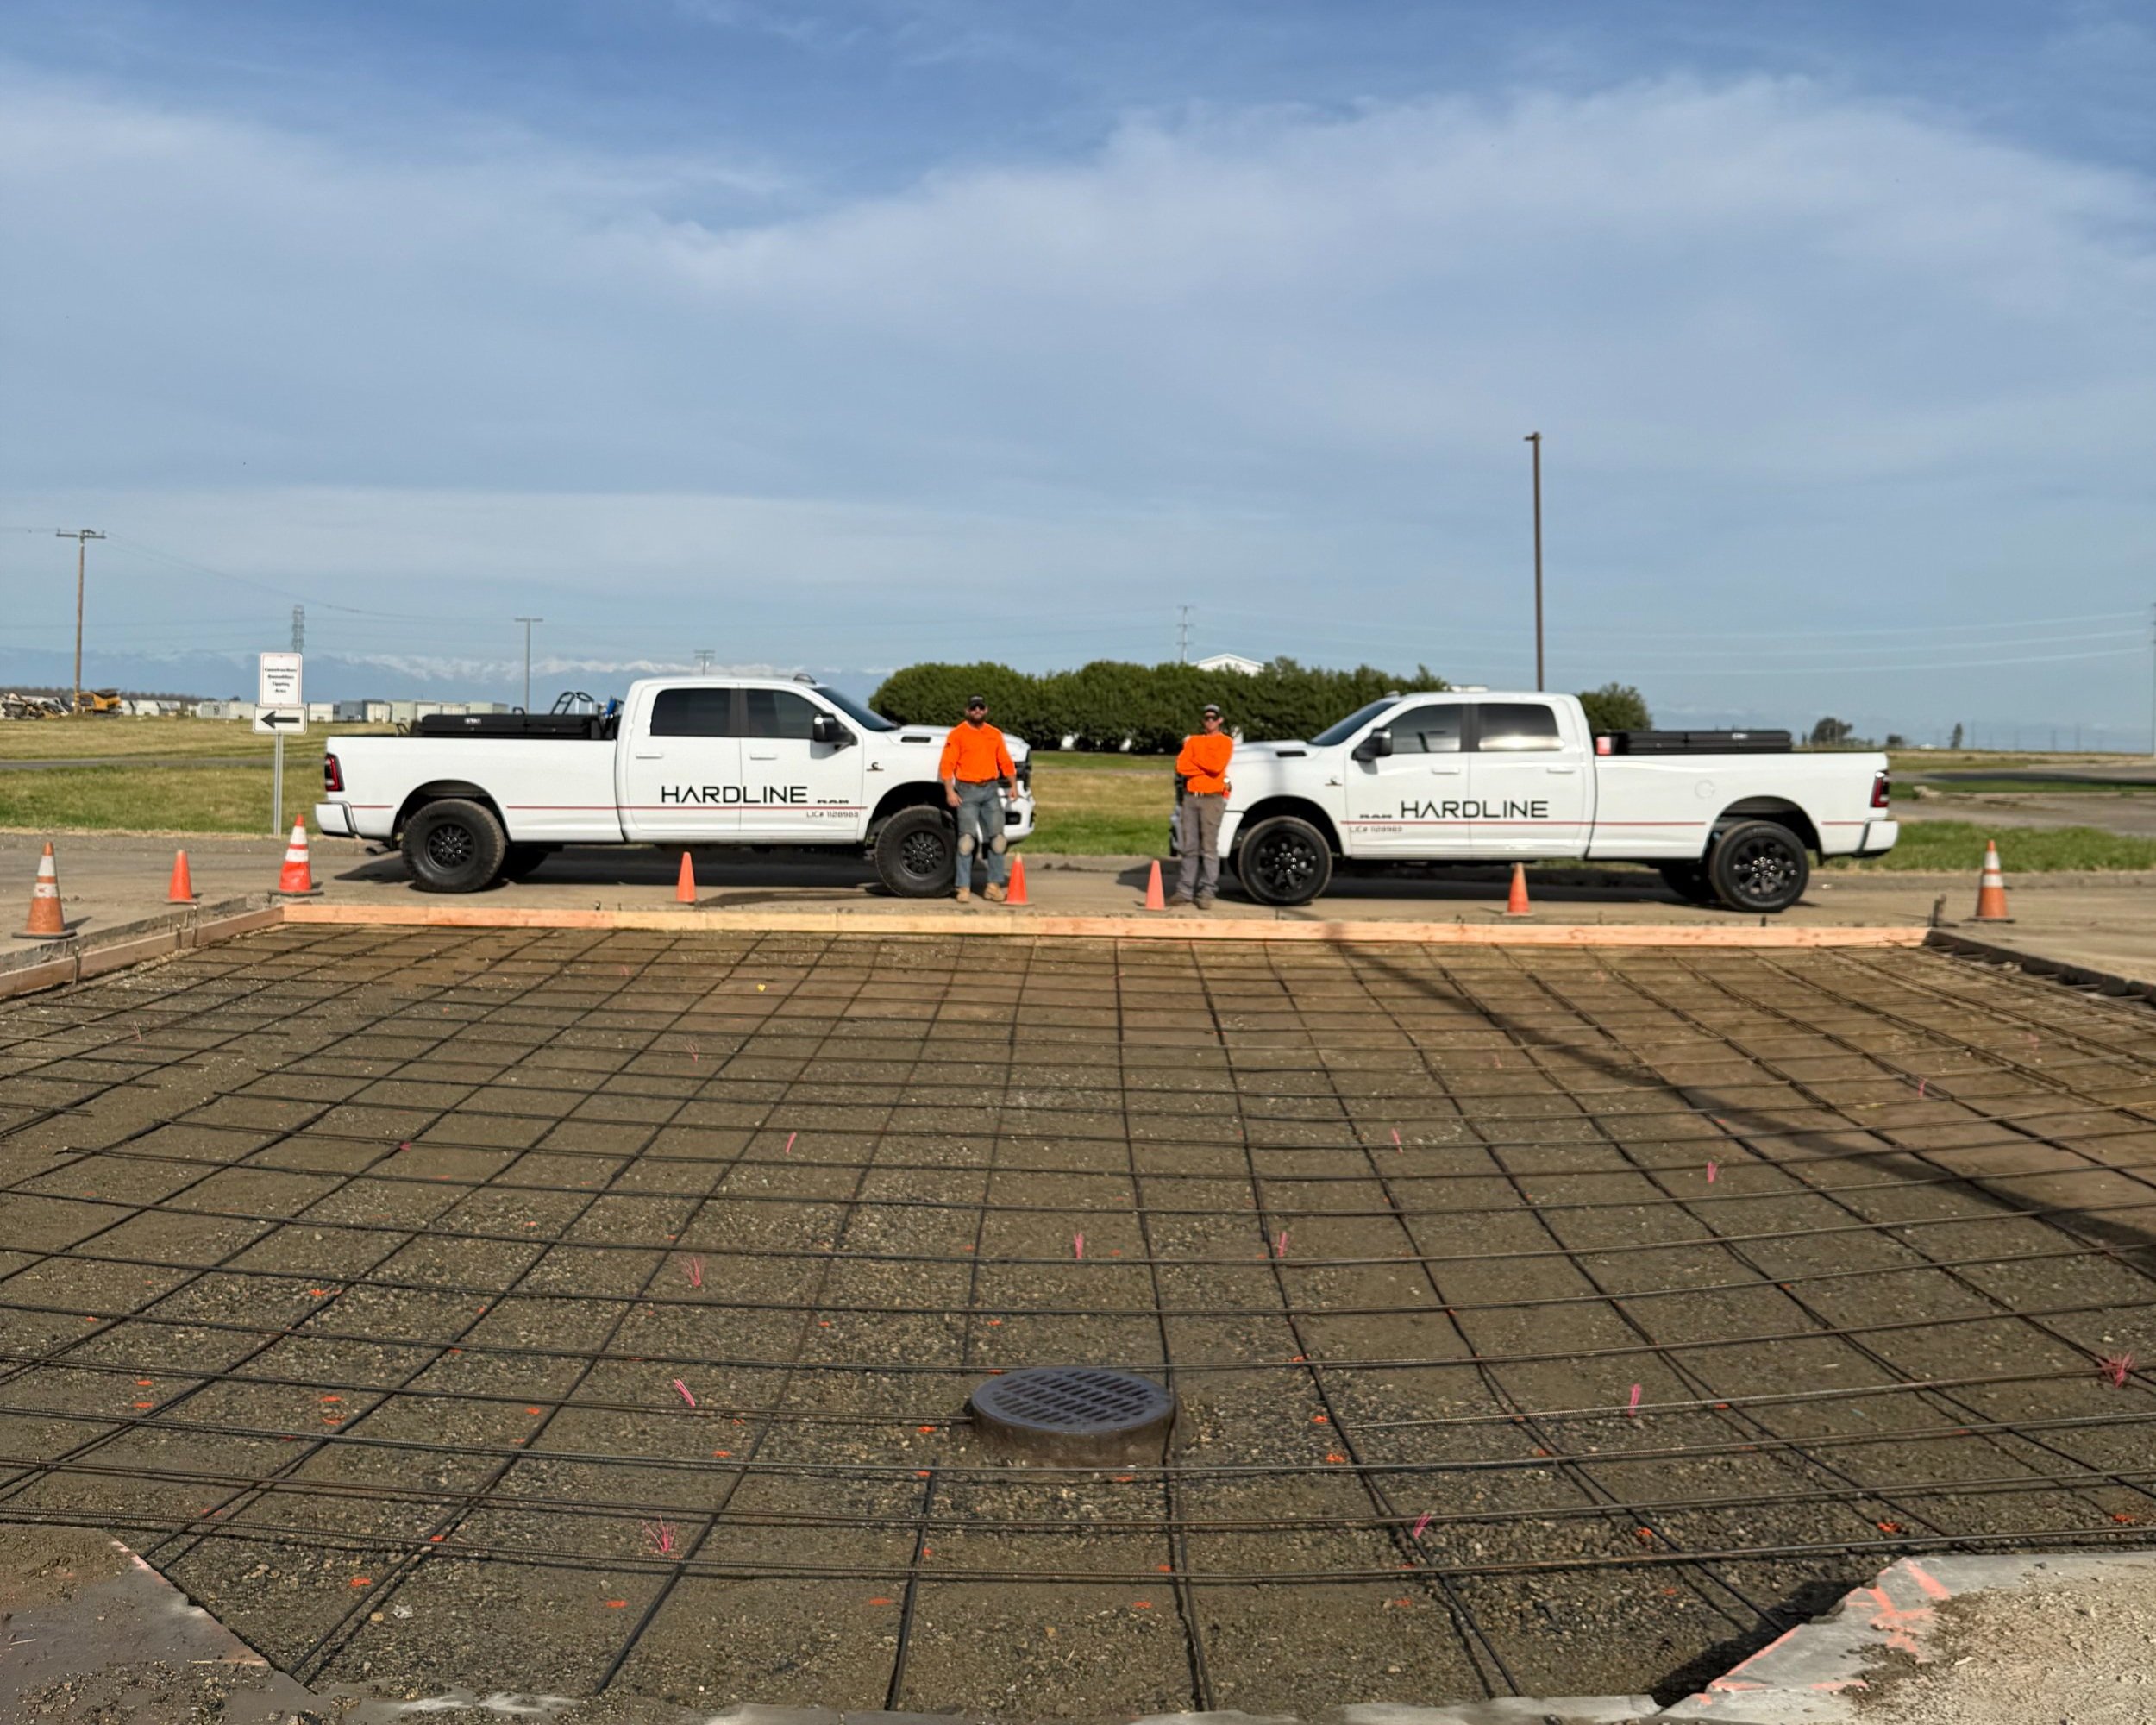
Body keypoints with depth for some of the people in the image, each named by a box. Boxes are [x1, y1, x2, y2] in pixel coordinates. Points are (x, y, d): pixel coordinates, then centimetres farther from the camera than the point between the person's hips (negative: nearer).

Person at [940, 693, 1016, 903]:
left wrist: (1013, 784, 3)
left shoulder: (995, 735, 13)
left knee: (997, 838, 1)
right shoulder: (957, 734, 0)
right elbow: (947, 765, -6)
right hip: (967, 791, -4)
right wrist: (950, 791, -15)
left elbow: (1005, 762, 14)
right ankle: (964, 888, -6)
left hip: (991, 790, 4)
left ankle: (994, 885, 7)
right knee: (967, 839, -9)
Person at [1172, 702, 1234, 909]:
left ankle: (1207, 893, -7)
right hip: (1190, 797, 4)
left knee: (1209, 847, -8)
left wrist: (1194, 759, 1)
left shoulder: (1225, 741, 5)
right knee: (1190, 847, 3)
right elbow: (1181, 767, 3)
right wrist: (1207, 766, -5)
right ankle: (1185, 890, 6)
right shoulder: (1192, 741, 17)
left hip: (1212, 798, -4)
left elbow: (1217, 765, -12)